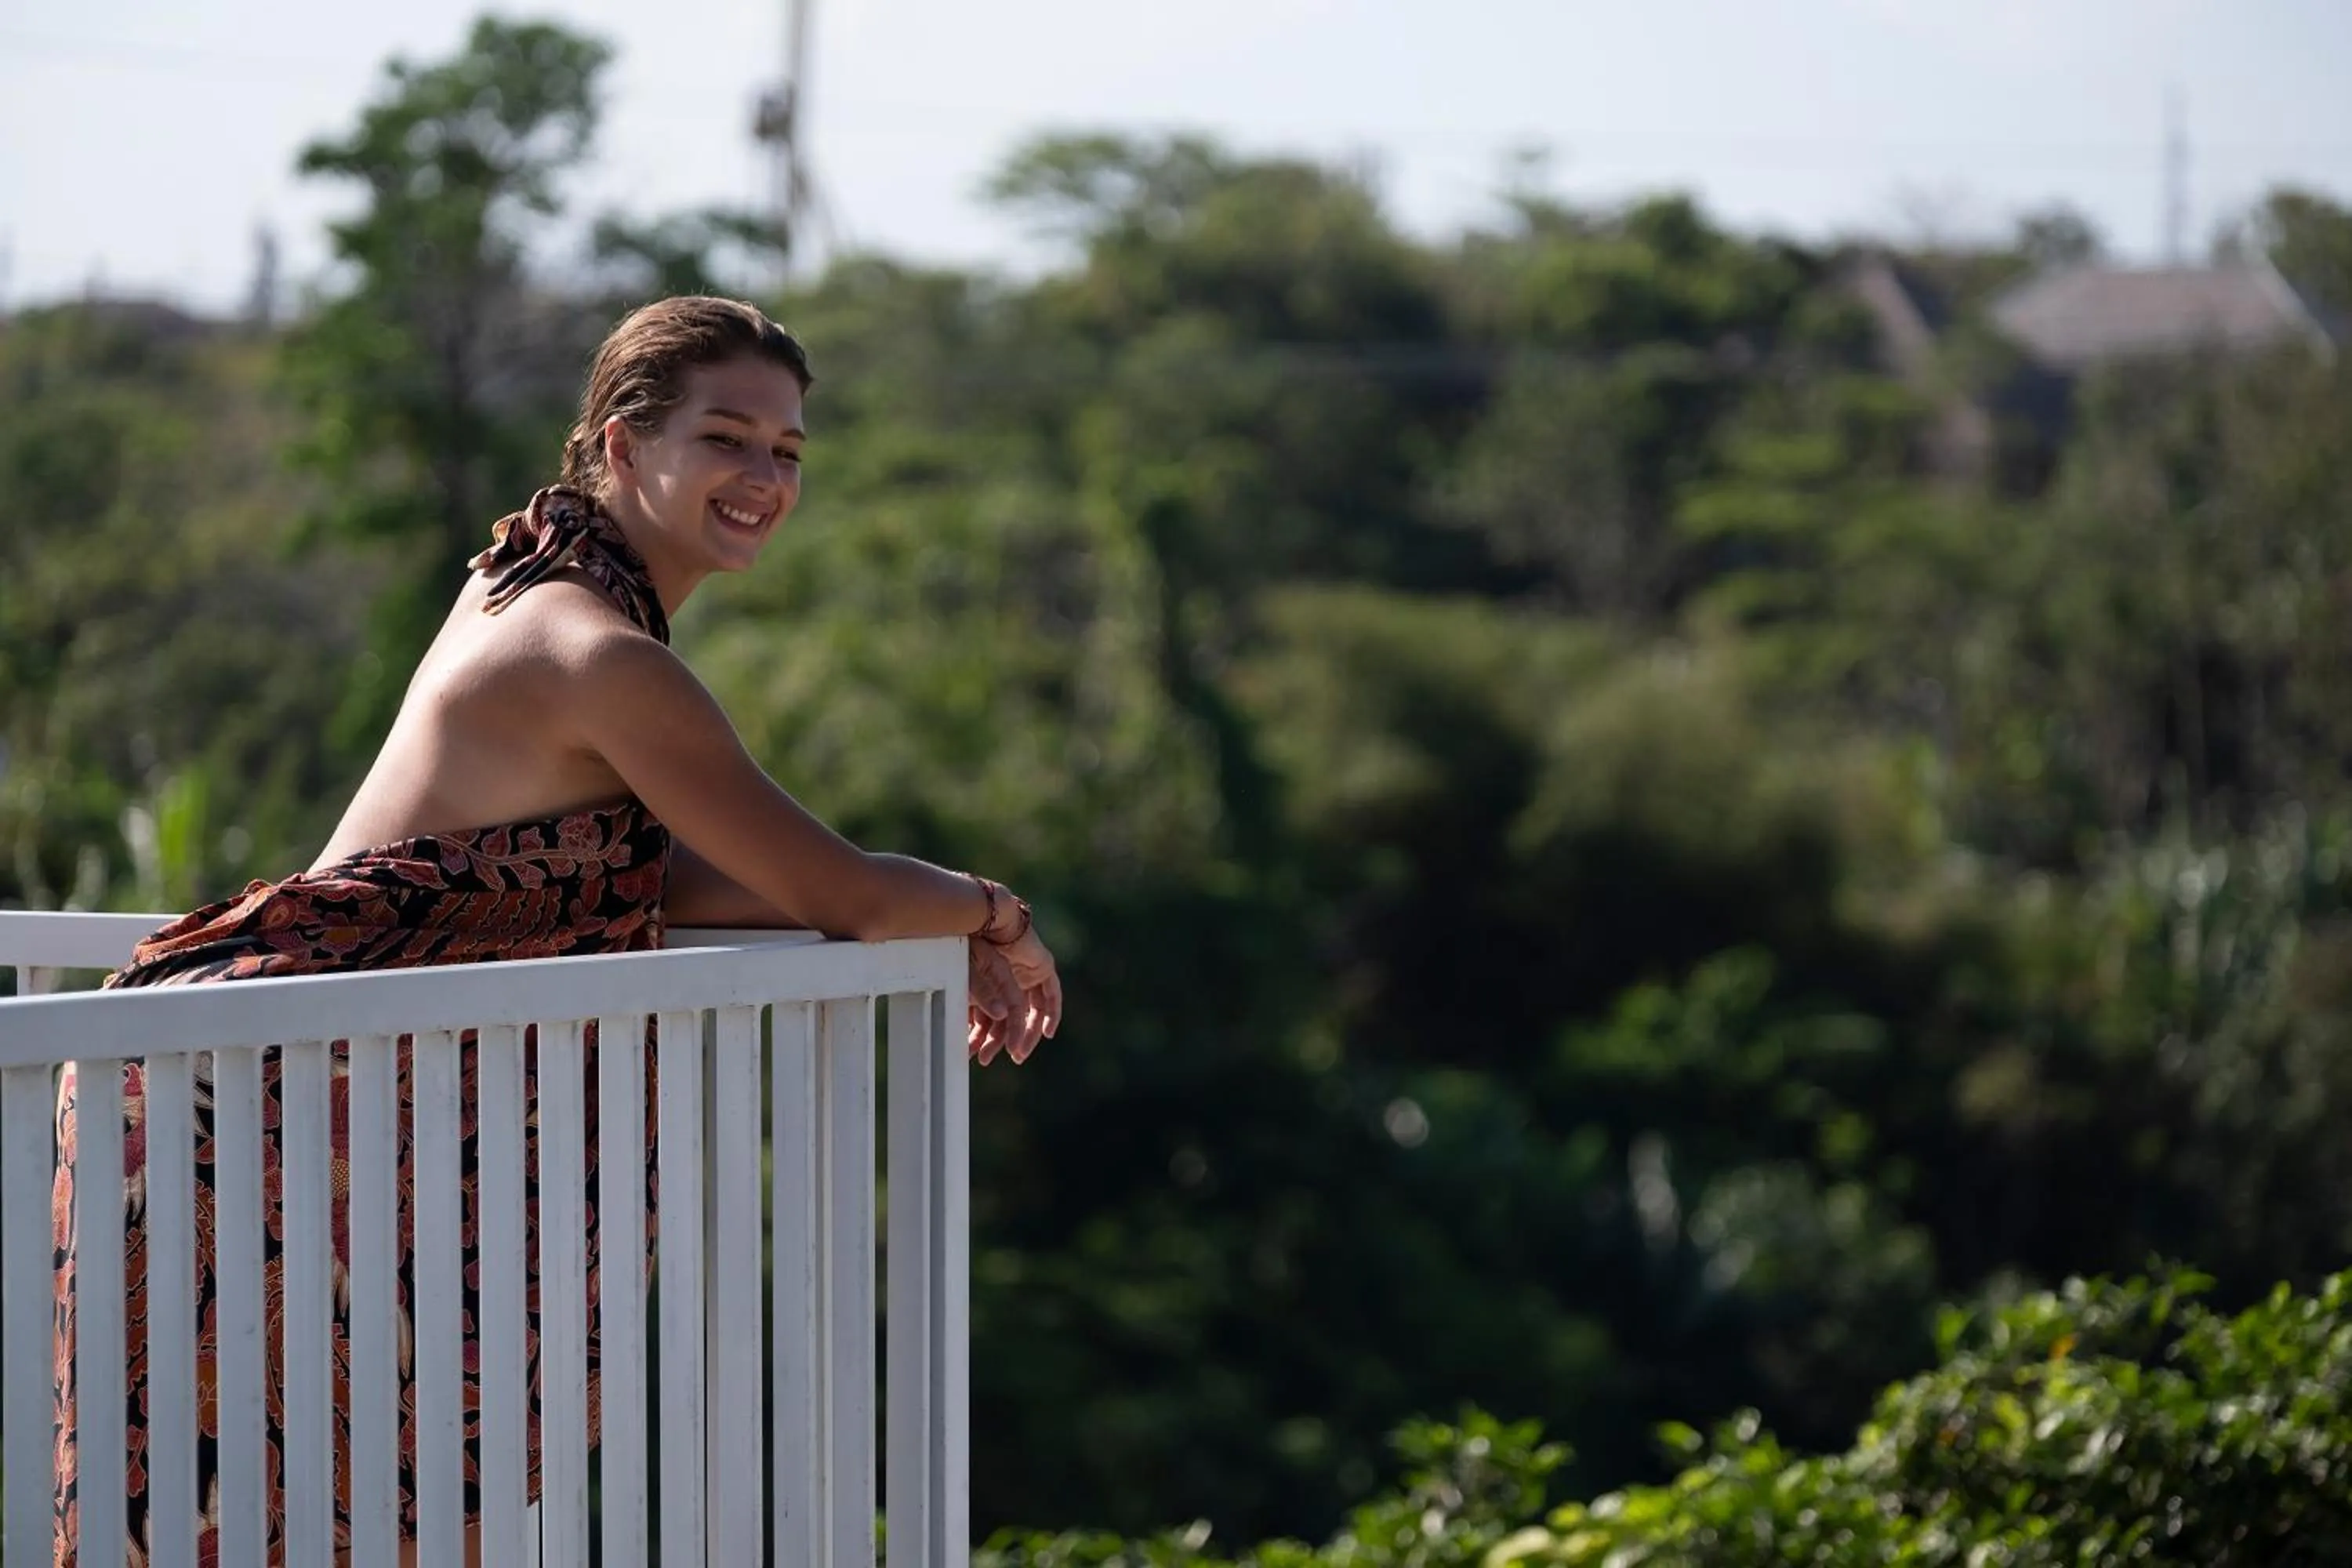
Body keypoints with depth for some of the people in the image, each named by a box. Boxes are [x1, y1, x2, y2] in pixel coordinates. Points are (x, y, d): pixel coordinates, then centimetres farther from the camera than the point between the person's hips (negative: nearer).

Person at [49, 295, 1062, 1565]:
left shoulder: (542, 579, 13)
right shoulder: (602, 653, -17)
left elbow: (653, 872, 17)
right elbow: (840, 893, -13)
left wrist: (933, 929, 11)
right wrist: (990, 913, 8)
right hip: (262, 1094, -10)